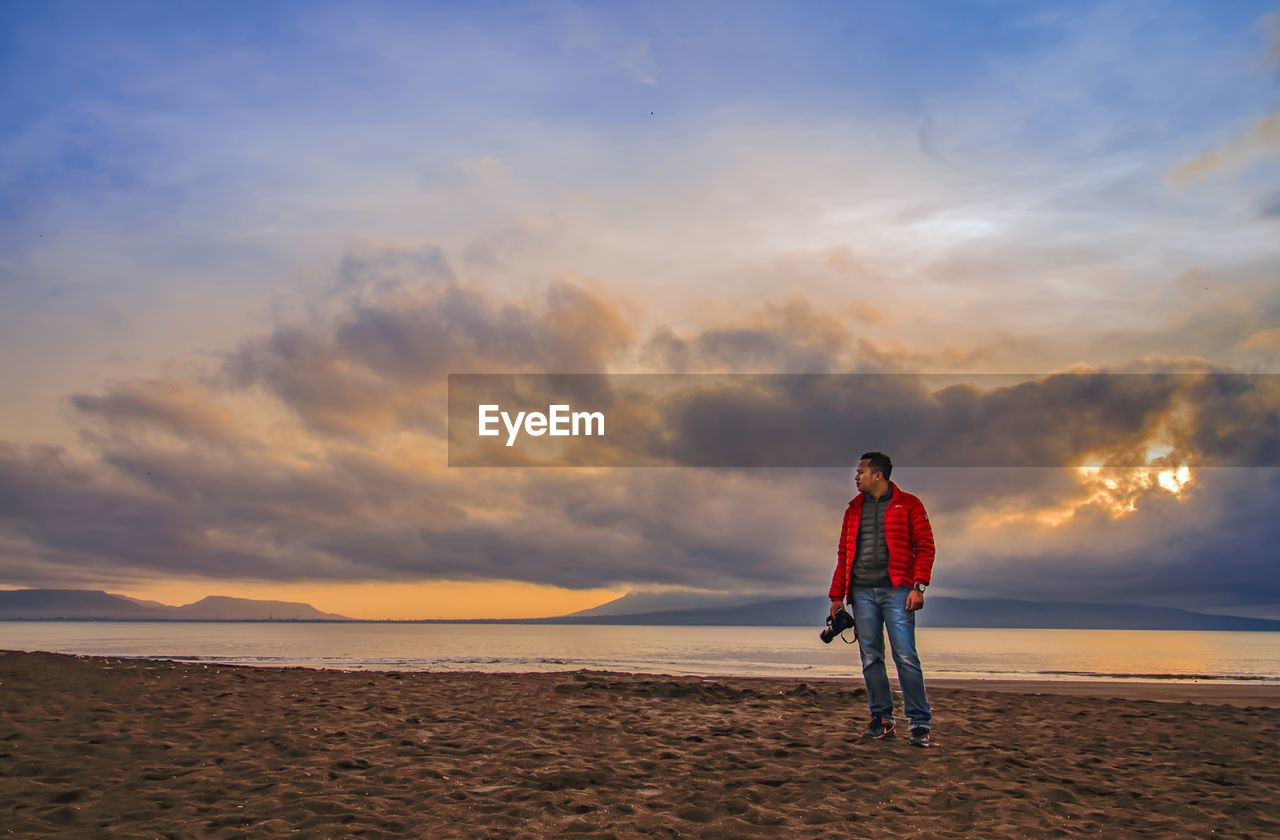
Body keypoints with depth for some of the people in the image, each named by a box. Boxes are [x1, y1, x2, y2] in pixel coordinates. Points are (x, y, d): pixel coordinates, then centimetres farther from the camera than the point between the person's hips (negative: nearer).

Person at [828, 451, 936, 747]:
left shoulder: (908, 504, 4)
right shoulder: (854, 509, 17)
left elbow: (925, 546, -1)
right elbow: (844, 554, 17)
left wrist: (918, 586, -12)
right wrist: (837, 595, 11)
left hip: (896, 590, -4)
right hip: (862, 592, 5)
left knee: (905, 656, -8)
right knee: (870, 658, 4)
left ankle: (920, 723, -2)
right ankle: (882, 719, 12)